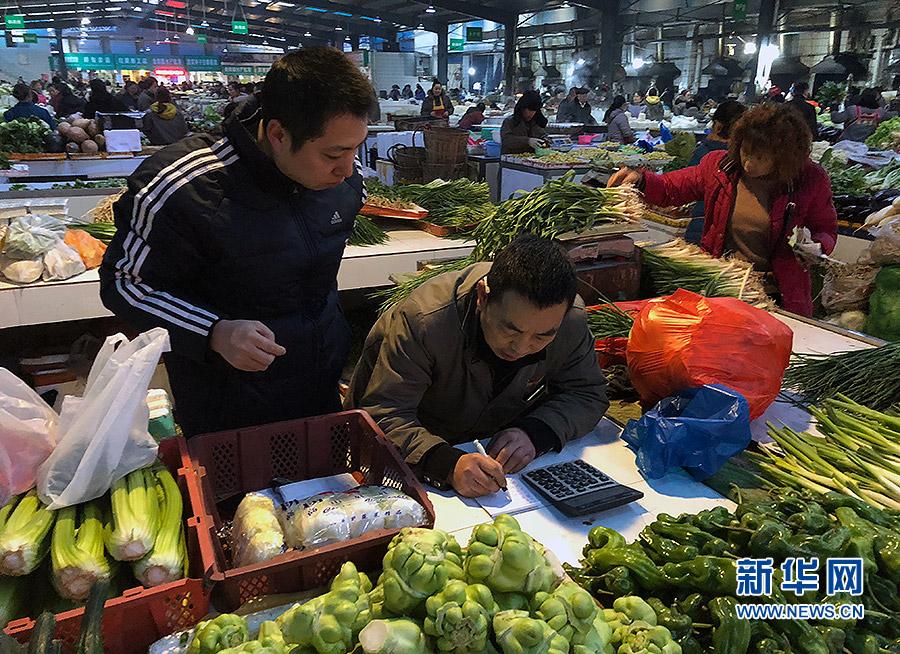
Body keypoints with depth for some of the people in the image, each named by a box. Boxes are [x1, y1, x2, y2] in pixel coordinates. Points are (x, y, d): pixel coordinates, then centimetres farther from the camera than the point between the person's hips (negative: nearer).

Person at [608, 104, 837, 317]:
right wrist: (640, 180, -12)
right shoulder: (719, 165, -3)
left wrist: (818, 248, -16)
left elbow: (827, 230, 6)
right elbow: (670, 189, 7)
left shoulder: (811, 180, -8)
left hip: (780, 295, -1)